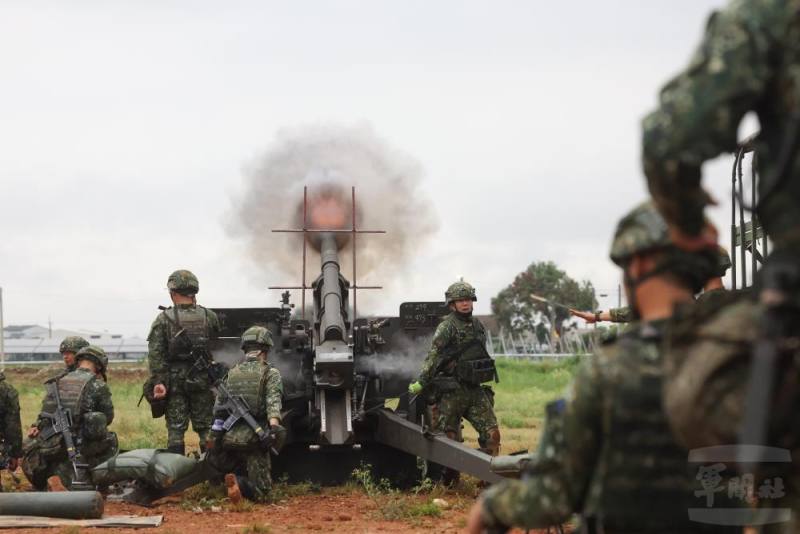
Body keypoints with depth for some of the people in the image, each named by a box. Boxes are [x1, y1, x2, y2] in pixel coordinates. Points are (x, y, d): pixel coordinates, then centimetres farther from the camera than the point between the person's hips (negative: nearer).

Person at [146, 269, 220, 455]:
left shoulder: (163, 319, -4)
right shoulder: (210, 317, 3)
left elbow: (155, 354, -10)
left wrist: (158, 382, -11)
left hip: (174, 381, -2)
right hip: (203, 382, 2)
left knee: (175, 430, 2)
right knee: (206, 428, 7)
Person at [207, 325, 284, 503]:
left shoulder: (231, 373, 15)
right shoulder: (270, 373, 1)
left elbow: (218, 410, 16)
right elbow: (273, 401, -18)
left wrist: (214, 438, 21)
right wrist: (274, 425, -32)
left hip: (228, 440, 4)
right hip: (253, 440, -4)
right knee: (260, 493, -1)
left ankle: (238, 480, -9)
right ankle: (239, 483, -31)